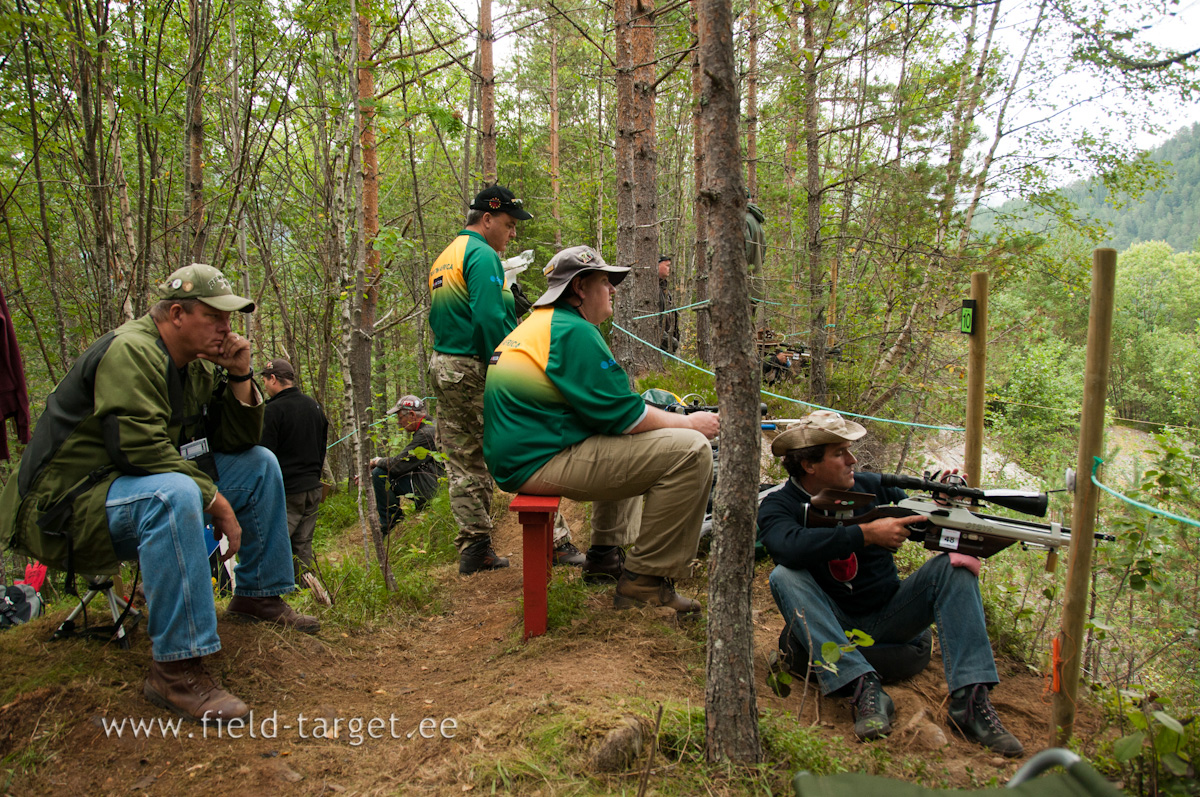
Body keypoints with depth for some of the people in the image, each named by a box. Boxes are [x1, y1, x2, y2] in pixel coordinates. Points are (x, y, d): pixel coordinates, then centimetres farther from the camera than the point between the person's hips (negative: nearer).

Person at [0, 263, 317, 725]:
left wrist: (239, 377, -5)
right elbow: (141, 449, -29)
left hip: (155, 485, 9)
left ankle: (259, 596, 16)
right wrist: (214, 500, -25)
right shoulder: (129, 351, -19)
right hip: (71, 504, -9)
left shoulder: (198, 366, 9)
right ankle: (175, 670, -36)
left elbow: (241, 441, 9)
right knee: (173, 493, -40)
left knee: (260, 464, 6)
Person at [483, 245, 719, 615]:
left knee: (625, 443, 35)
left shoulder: (538, 324, 19)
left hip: (516, 457, 11)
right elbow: (622, 415, -16)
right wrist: (689, 422, -2)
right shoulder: (573, 331, -14)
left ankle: (606, 552, 31)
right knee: (690, 451, -16)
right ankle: (644, 577, -7)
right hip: (541, 463, -11)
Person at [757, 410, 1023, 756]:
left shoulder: (871, 487, 1)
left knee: (954, 565, -15)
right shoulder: (778, 506, -11)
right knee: (785, 576, -29)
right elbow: (790, 546, -33)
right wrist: (867, 534, -33)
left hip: (888, 617, 3)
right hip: (832, 625, -3)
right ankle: (863, 688, -36)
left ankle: (970, 700, -25)